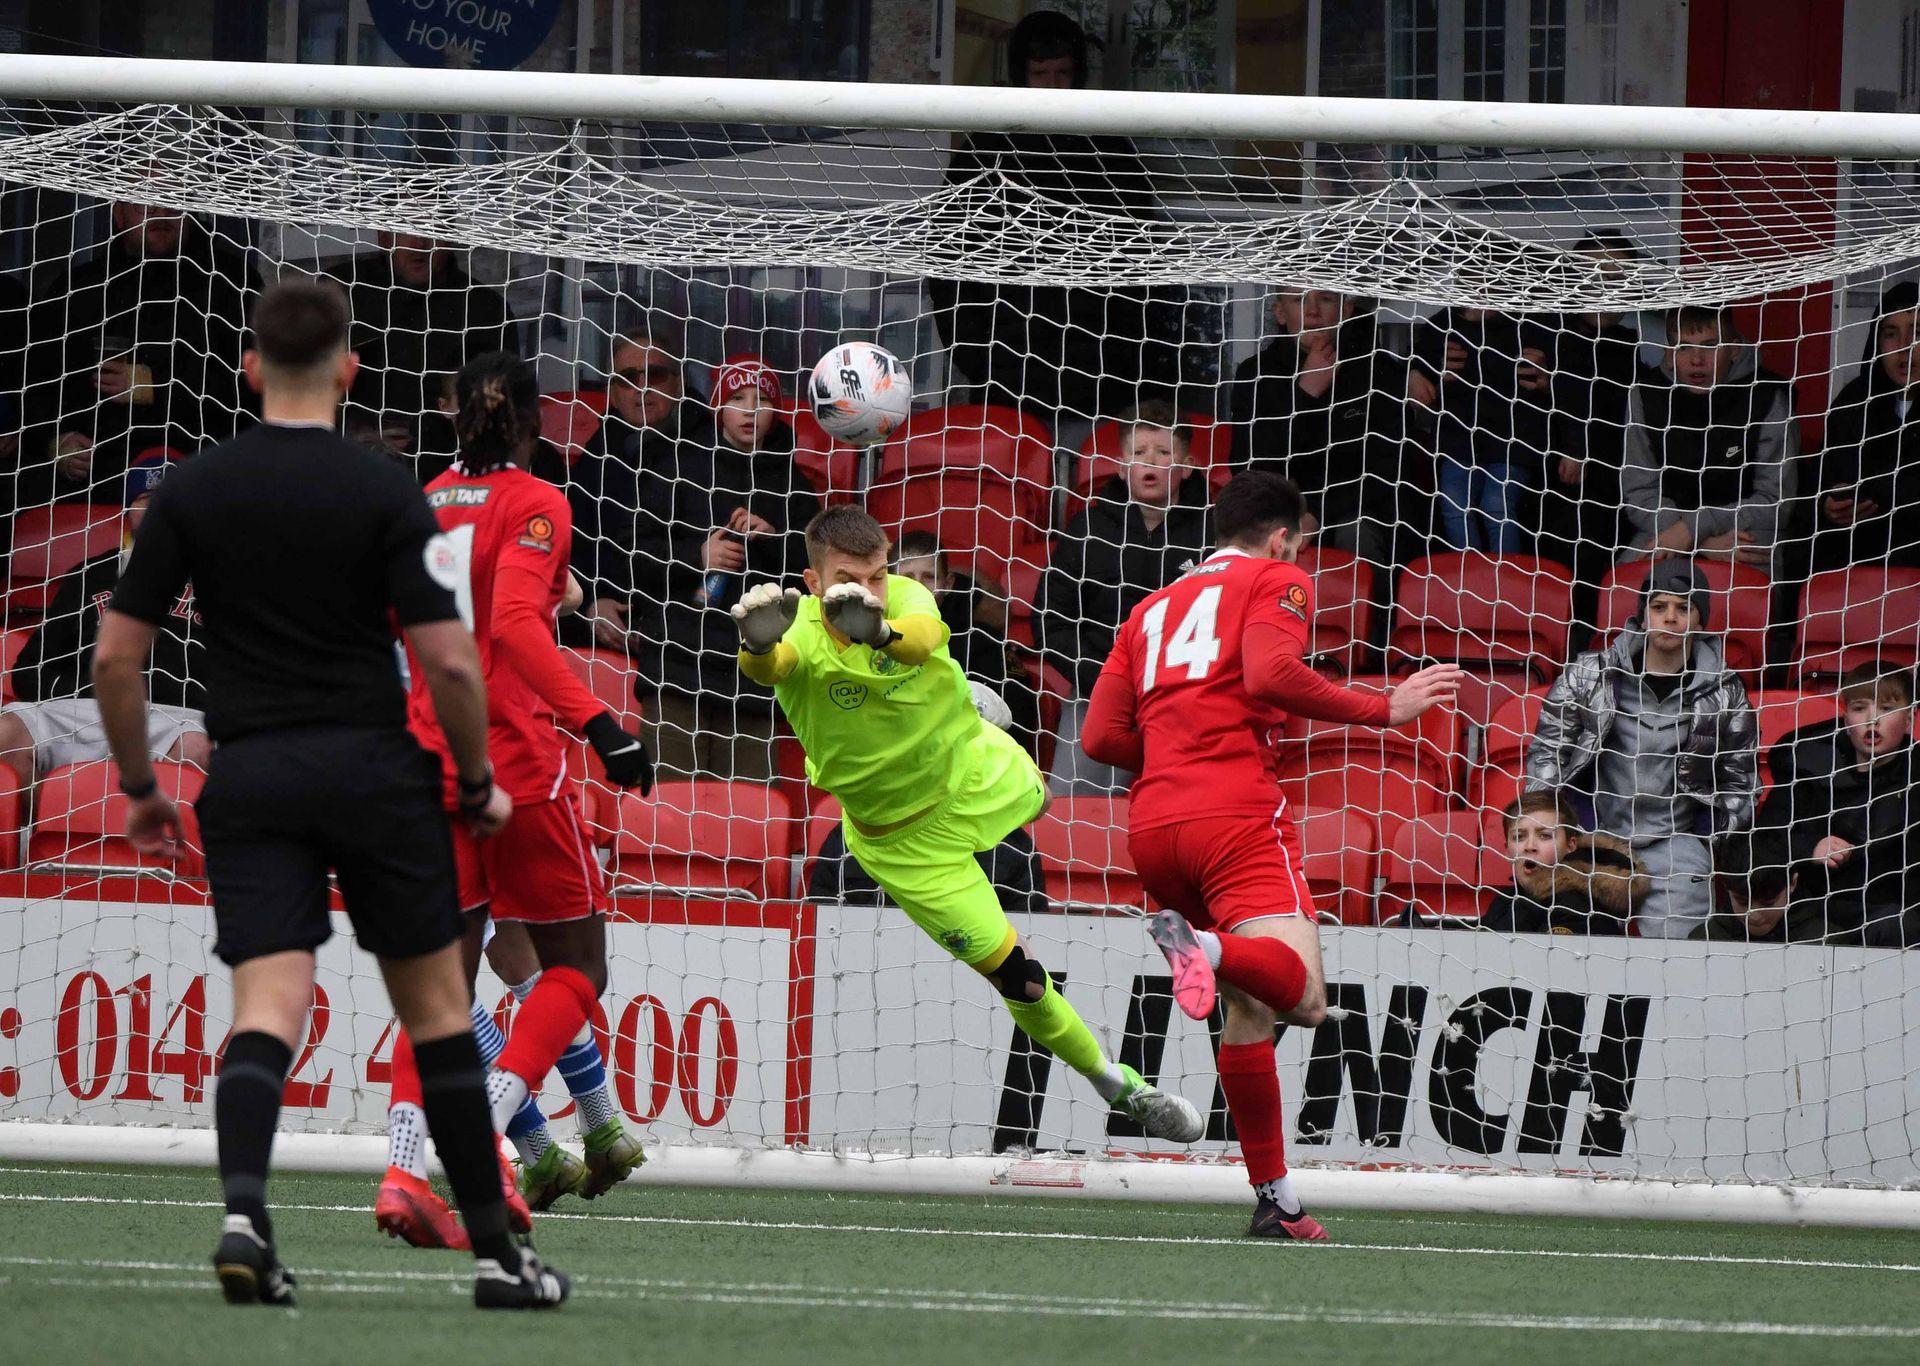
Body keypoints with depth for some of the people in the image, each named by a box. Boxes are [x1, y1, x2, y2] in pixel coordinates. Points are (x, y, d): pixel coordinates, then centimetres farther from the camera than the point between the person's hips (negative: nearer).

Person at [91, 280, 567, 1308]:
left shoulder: (190, 492, 2)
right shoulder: (384, 493, -6)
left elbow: (115, 654, 3)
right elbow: (449, 661, -10)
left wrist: (139, 787, 15)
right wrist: (480, 781, 5)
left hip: (248, 778, 1)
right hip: (373, 768, -1)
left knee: (268, 1007, -5)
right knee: (435, 1003, 10)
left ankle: (242, 1207, -31)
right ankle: (496, 1252, 13)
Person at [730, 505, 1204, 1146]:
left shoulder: (905, 599, -23)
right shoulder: (800, 635, -28)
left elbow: (923, 638, -47)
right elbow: (767, 666, -52)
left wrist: (880, 630, -71)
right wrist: (757, 641, -77)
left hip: (981, 774, 3)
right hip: (907, 839, -3)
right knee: (1016, 976, -2)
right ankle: (1118, 1087, 20)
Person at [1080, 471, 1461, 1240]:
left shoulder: (1153, 609, 26)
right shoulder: (1277, 583, 9)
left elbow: (1102, 738, 18)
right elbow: (1272, 673, -13)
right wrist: (1383, 710, -6)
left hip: (1151, 824, 7)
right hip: (1236, 815, -7)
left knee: (1251, 1006, 17)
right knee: (1302, 997, -18)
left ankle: (1274, 1198, 12)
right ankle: (1203, 947, -47)